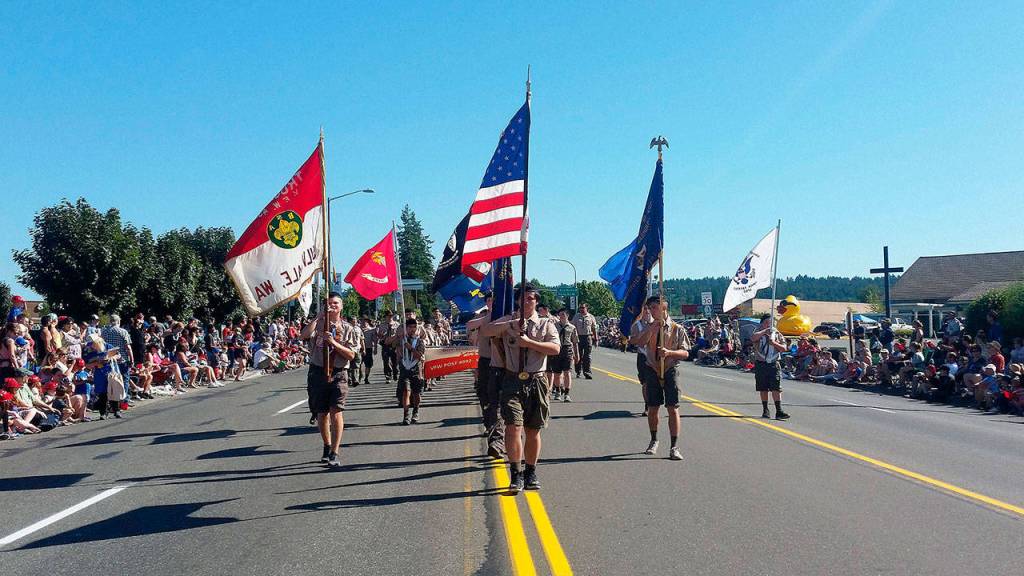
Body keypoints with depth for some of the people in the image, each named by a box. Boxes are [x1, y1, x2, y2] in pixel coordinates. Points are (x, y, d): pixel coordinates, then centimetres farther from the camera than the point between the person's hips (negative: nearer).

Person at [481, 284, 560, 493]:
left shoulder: (546, 324, 9)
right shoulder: (508, 321, 9)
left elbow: (555, 348, -7)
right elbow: (485, 331, -7)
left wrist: (529, 342, -15)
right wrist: (511, 324, -15)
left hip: (536, 381, 1)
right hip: (513, 380, -1)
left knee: (533, 430, 8)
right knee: (513, 427, -12)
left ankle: (531, 473, 23)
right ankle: (516, 474, -5)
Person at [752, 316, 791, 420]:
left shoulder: (777, 334, 9)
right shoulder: (759, 334, 4)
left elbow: (784, 348, 3)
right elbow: (753, 337, -21)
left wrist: (774, 343, -13)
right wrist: (765, 331, -17)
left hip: (774, 364, 0)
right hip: (761, 364, 0)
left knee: (776, 388, -7)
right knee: (763, 389, 8)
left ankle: (779, 411, -8)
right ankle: (765, 410, 19)